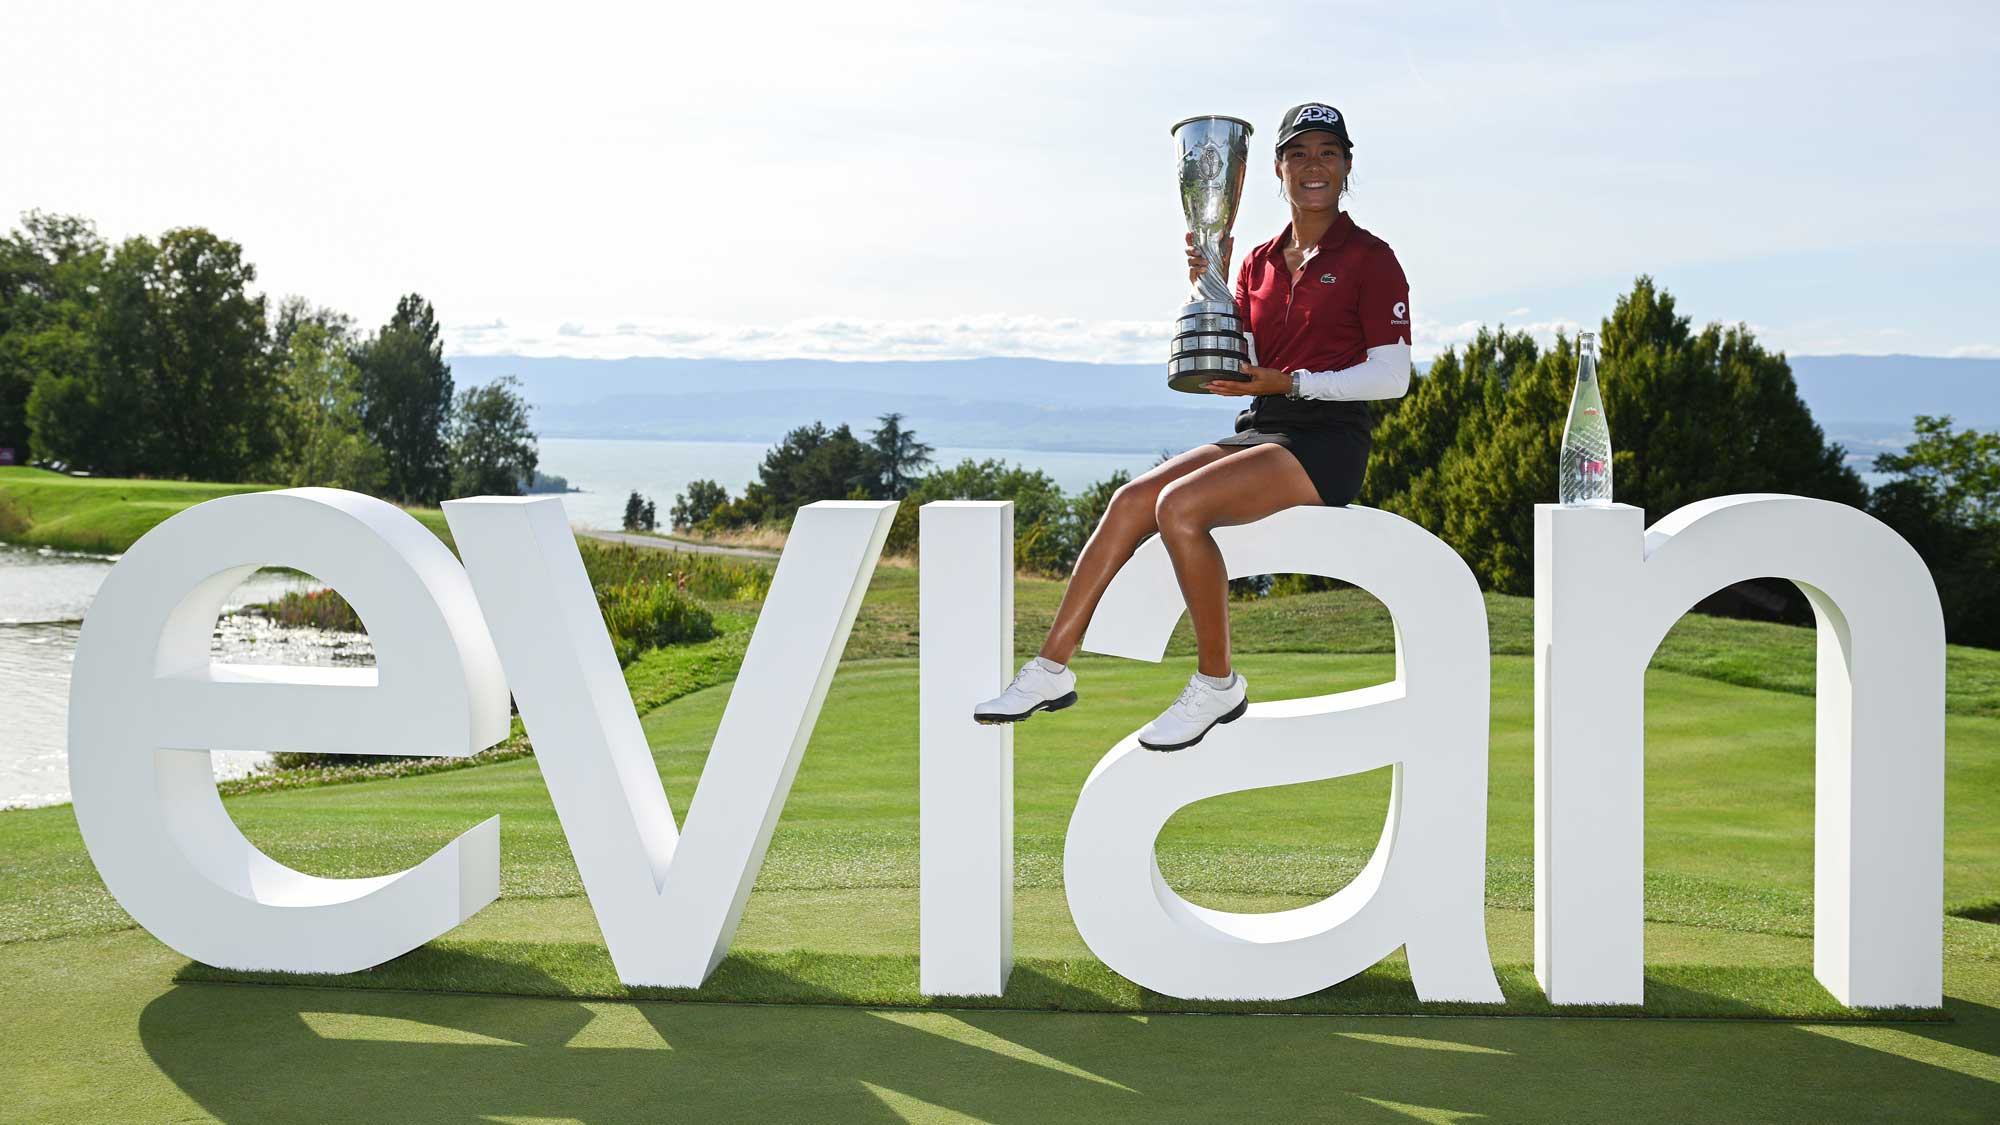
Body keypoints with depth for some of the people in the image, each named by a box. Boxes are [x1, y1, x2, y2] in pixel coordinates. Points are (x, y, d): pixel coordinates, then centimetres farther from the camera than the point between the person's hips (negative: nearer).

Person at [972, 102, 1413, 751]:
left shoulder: (1369, 258, -1)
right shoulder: (1261, 262, 17)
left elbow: (1393, 376, -8)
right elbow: (1235, 368, 14)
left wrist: (1293, 383, -16)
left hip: (1327, 442, -6)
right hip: (1259, 432, 6)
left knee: (1181, 505, -28)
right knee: (1133, 499, -15)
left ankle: (1218, 684, -15)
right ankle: (1052, 668, -13)